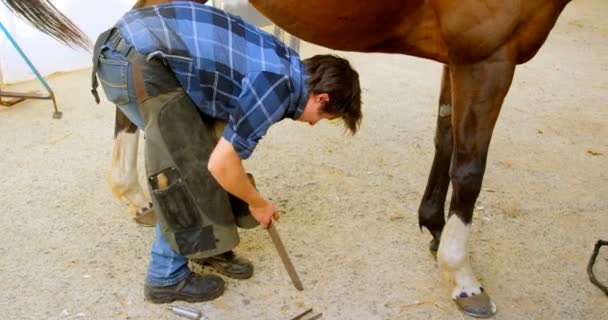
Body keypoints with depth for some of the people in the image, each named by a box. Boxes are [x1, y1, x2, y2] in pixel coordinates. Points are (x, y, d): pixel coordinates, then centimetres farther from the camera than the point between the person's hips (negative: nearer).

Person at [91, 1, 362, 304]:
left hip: (140, 49, 10)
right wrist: (258, 203, 3)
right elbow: (221, 164, -14)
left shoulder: (284, 64, 12)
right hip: (136, 62, -10)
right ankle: (166, 278, 15)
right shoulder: (277, 88, -16)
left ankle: (205, 244, 33)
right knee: (185, 166, -1)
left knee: (197, 151, 16)